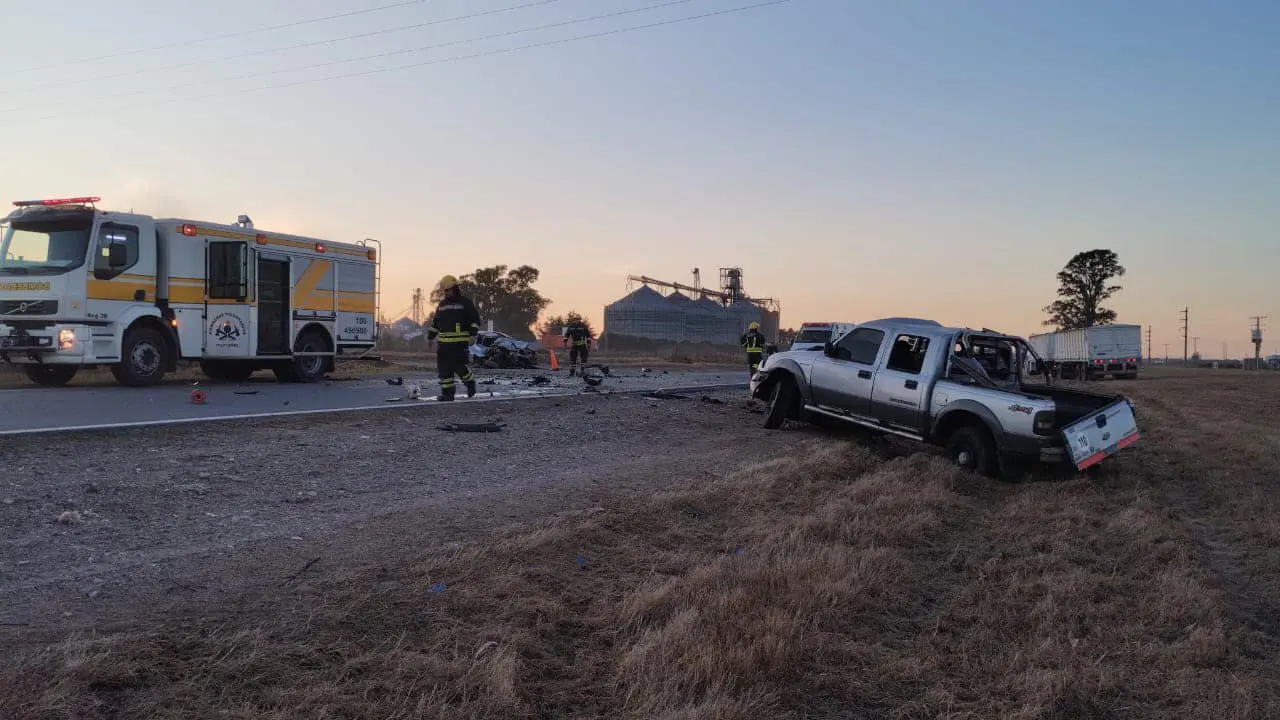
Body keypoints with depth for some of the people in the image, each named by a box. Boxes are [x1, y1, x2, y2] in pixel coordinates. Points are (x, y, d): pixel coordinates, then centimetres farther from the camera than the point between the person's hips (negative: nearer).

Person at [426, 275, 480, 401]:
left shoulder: (465, 302, 0)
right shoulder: (442, 304, 17)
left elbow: (475, 319, -3)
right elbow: (435, 322, 24)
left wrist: (473, 334, -13)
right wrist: (430, 337, 19)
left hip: (460, 343, -6)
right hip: (444, 343, 6)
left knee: (460, 366, -9)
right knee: (444, 368, 2)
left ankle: (470, 383, 18)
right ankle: (447, 392, 7)